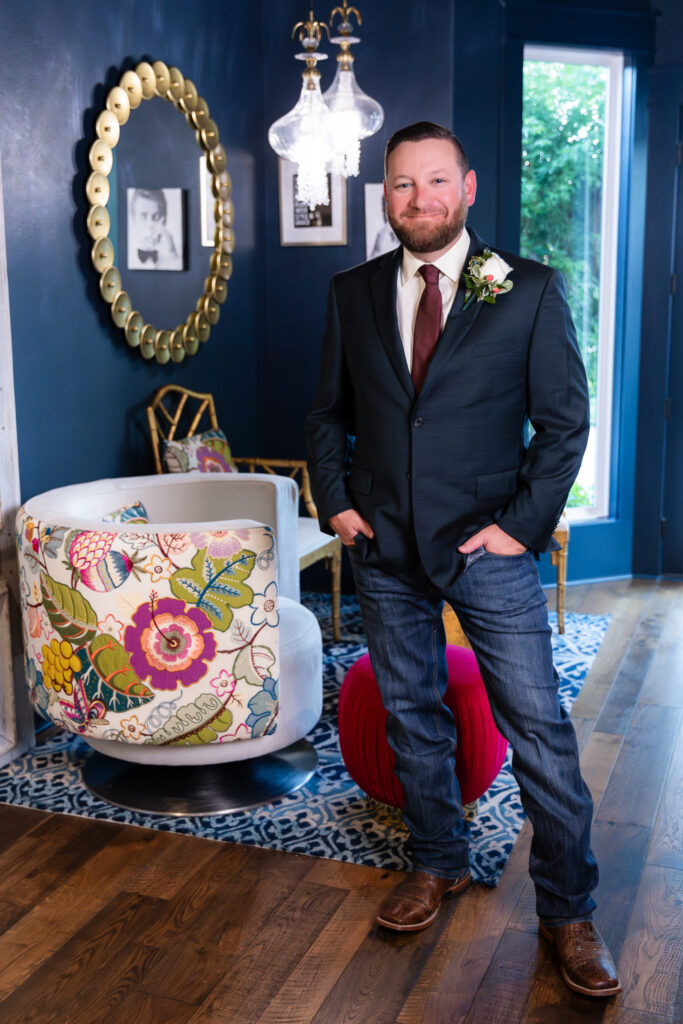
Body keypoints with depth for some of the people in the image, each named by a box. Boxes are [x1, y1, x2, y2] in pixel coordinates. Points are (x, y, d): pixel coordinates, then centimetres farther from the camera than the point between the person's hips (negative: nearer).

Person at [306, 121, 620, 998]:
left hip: (487, 543, -3)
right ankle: (438, 866, 36)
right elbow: (329, 411, 13)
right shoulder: (352, 293, 6)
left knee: (539, 730, 0)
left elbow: (565, 420, -3)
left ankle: (567, 912, 18)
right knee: (411, 718, 16)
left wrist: (523, 523, -10)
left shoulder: (529, 290, -4)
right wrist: (336, 502, 1)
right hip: (383, 548, 4)